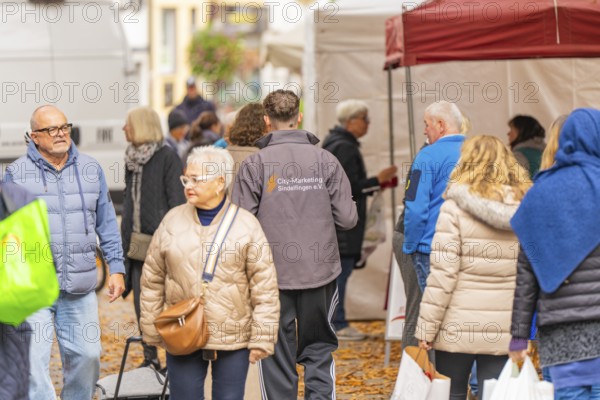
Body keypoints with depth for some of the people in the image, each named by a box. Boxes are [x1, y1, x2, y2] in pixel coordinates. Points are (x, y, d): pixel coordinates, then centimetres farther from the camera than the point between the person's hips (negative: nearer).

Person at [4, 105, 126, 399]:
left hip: (80, 287, 3)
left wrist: (116, 267, 9)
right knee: (33, 360, -9)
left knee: (86, 355, 7)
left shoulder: (90, 169, 9)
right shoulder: (17, 173, 0)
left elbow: (106, 223, 14)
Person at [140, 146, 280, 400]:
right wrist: (151, 330, 8)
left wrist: (261, 339, -6)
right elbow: (152, 281, 9)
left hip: (232, 340, -2)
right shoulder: (172, 221, 5)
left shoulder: (246, 225, -2)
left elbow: (265, 289, -3)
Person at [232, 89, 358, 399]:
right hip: (320, 270, 2)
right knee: (319, 350, 14)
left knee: (277, 356, 8)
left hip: (273, 273, -2)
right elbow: (347, 217, -4)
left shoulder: (255, 165, -8)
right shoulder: (325, 160, -3)